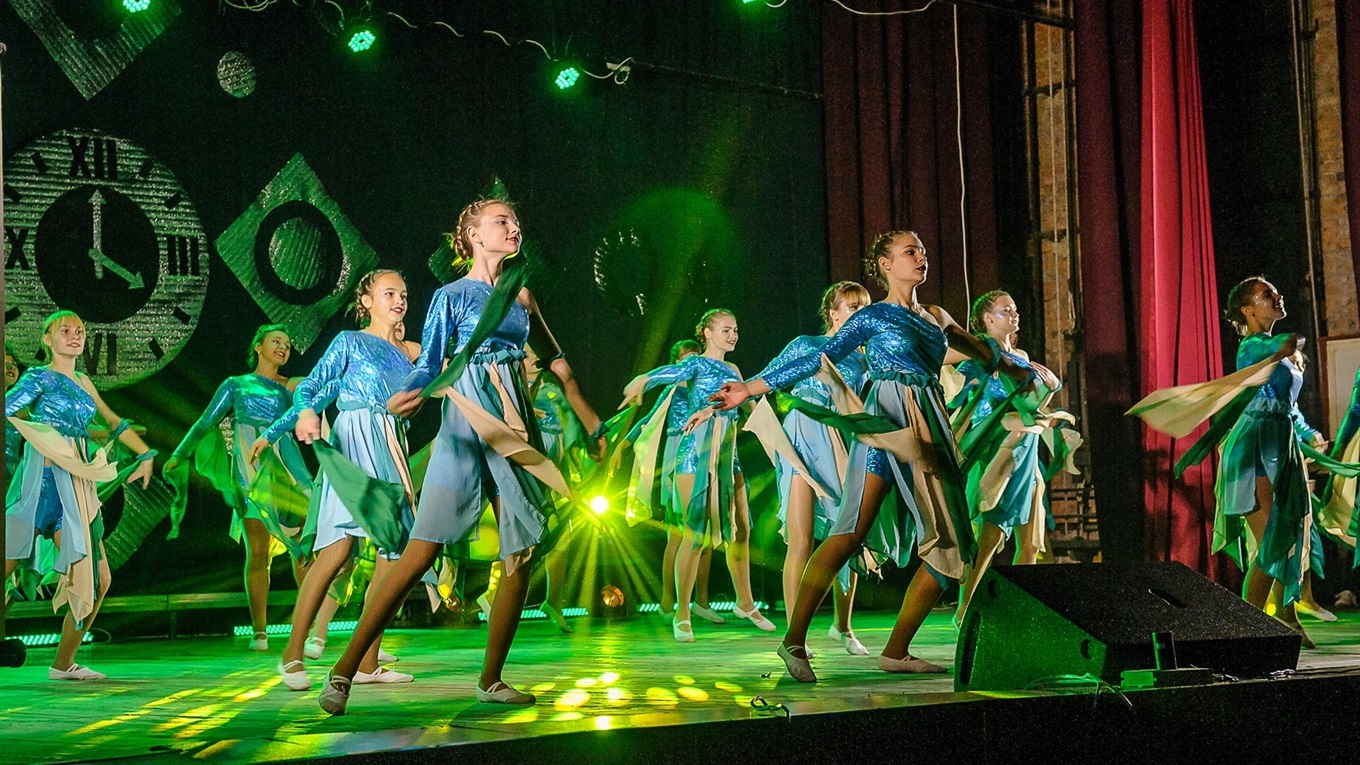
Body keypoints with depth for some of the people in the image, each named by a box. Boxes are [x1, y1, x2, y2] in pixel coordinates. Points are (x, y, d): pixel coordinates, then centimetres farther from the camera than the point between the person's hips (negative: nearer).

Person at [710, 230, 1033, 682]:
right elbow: (819, 360, 0)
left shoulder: (937, 318, 22)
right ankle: (794, 639, -22)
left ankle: (896, 651, 3)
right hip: (887, 423, -6)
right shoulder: (872, 317, 6)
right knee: (852, 531, -22)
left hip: (930, 431, 7)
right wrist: (751, 387, -7)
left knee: (949, 546, -2)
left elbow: (983, 351, 39)